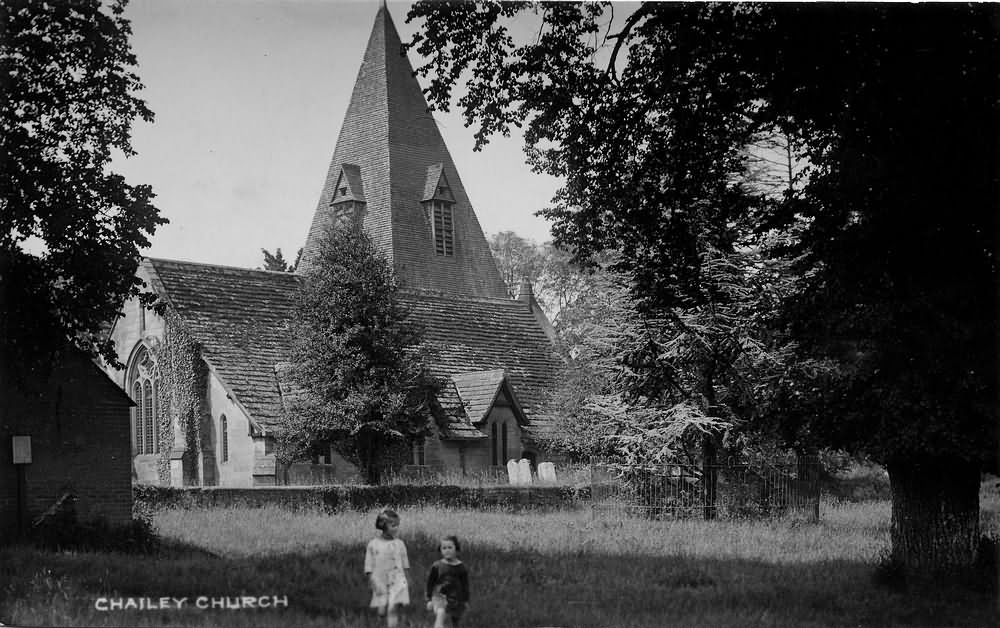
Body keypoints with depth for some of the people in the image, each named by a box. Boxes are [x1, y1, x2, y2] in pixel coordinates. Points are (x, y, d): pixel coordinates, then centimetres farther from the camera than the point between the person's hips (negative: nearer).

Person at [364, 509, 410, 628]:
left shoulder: (400, 544, 3)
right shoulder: (373, 544, -1)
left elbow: (404, 565, 10)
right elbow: (369, 567, 1)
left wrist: (407, 581, 8)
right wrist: (372, 582, -7)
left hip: (397, 581, 0)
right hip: (380, 583, 0)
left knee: (392, 610, -13)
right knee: (381, 612, 3)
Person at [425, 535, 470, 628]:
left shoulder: (461, 567, -1)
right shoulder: (437, 566, -4)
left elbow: (465, 585, 9)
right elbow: (430, 583, 4)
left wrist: (465, 600, 12)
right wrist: (429, 599, 3)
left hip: (456, 599, 2)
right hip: (440, 596, -2)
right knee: (440, 613, -27)